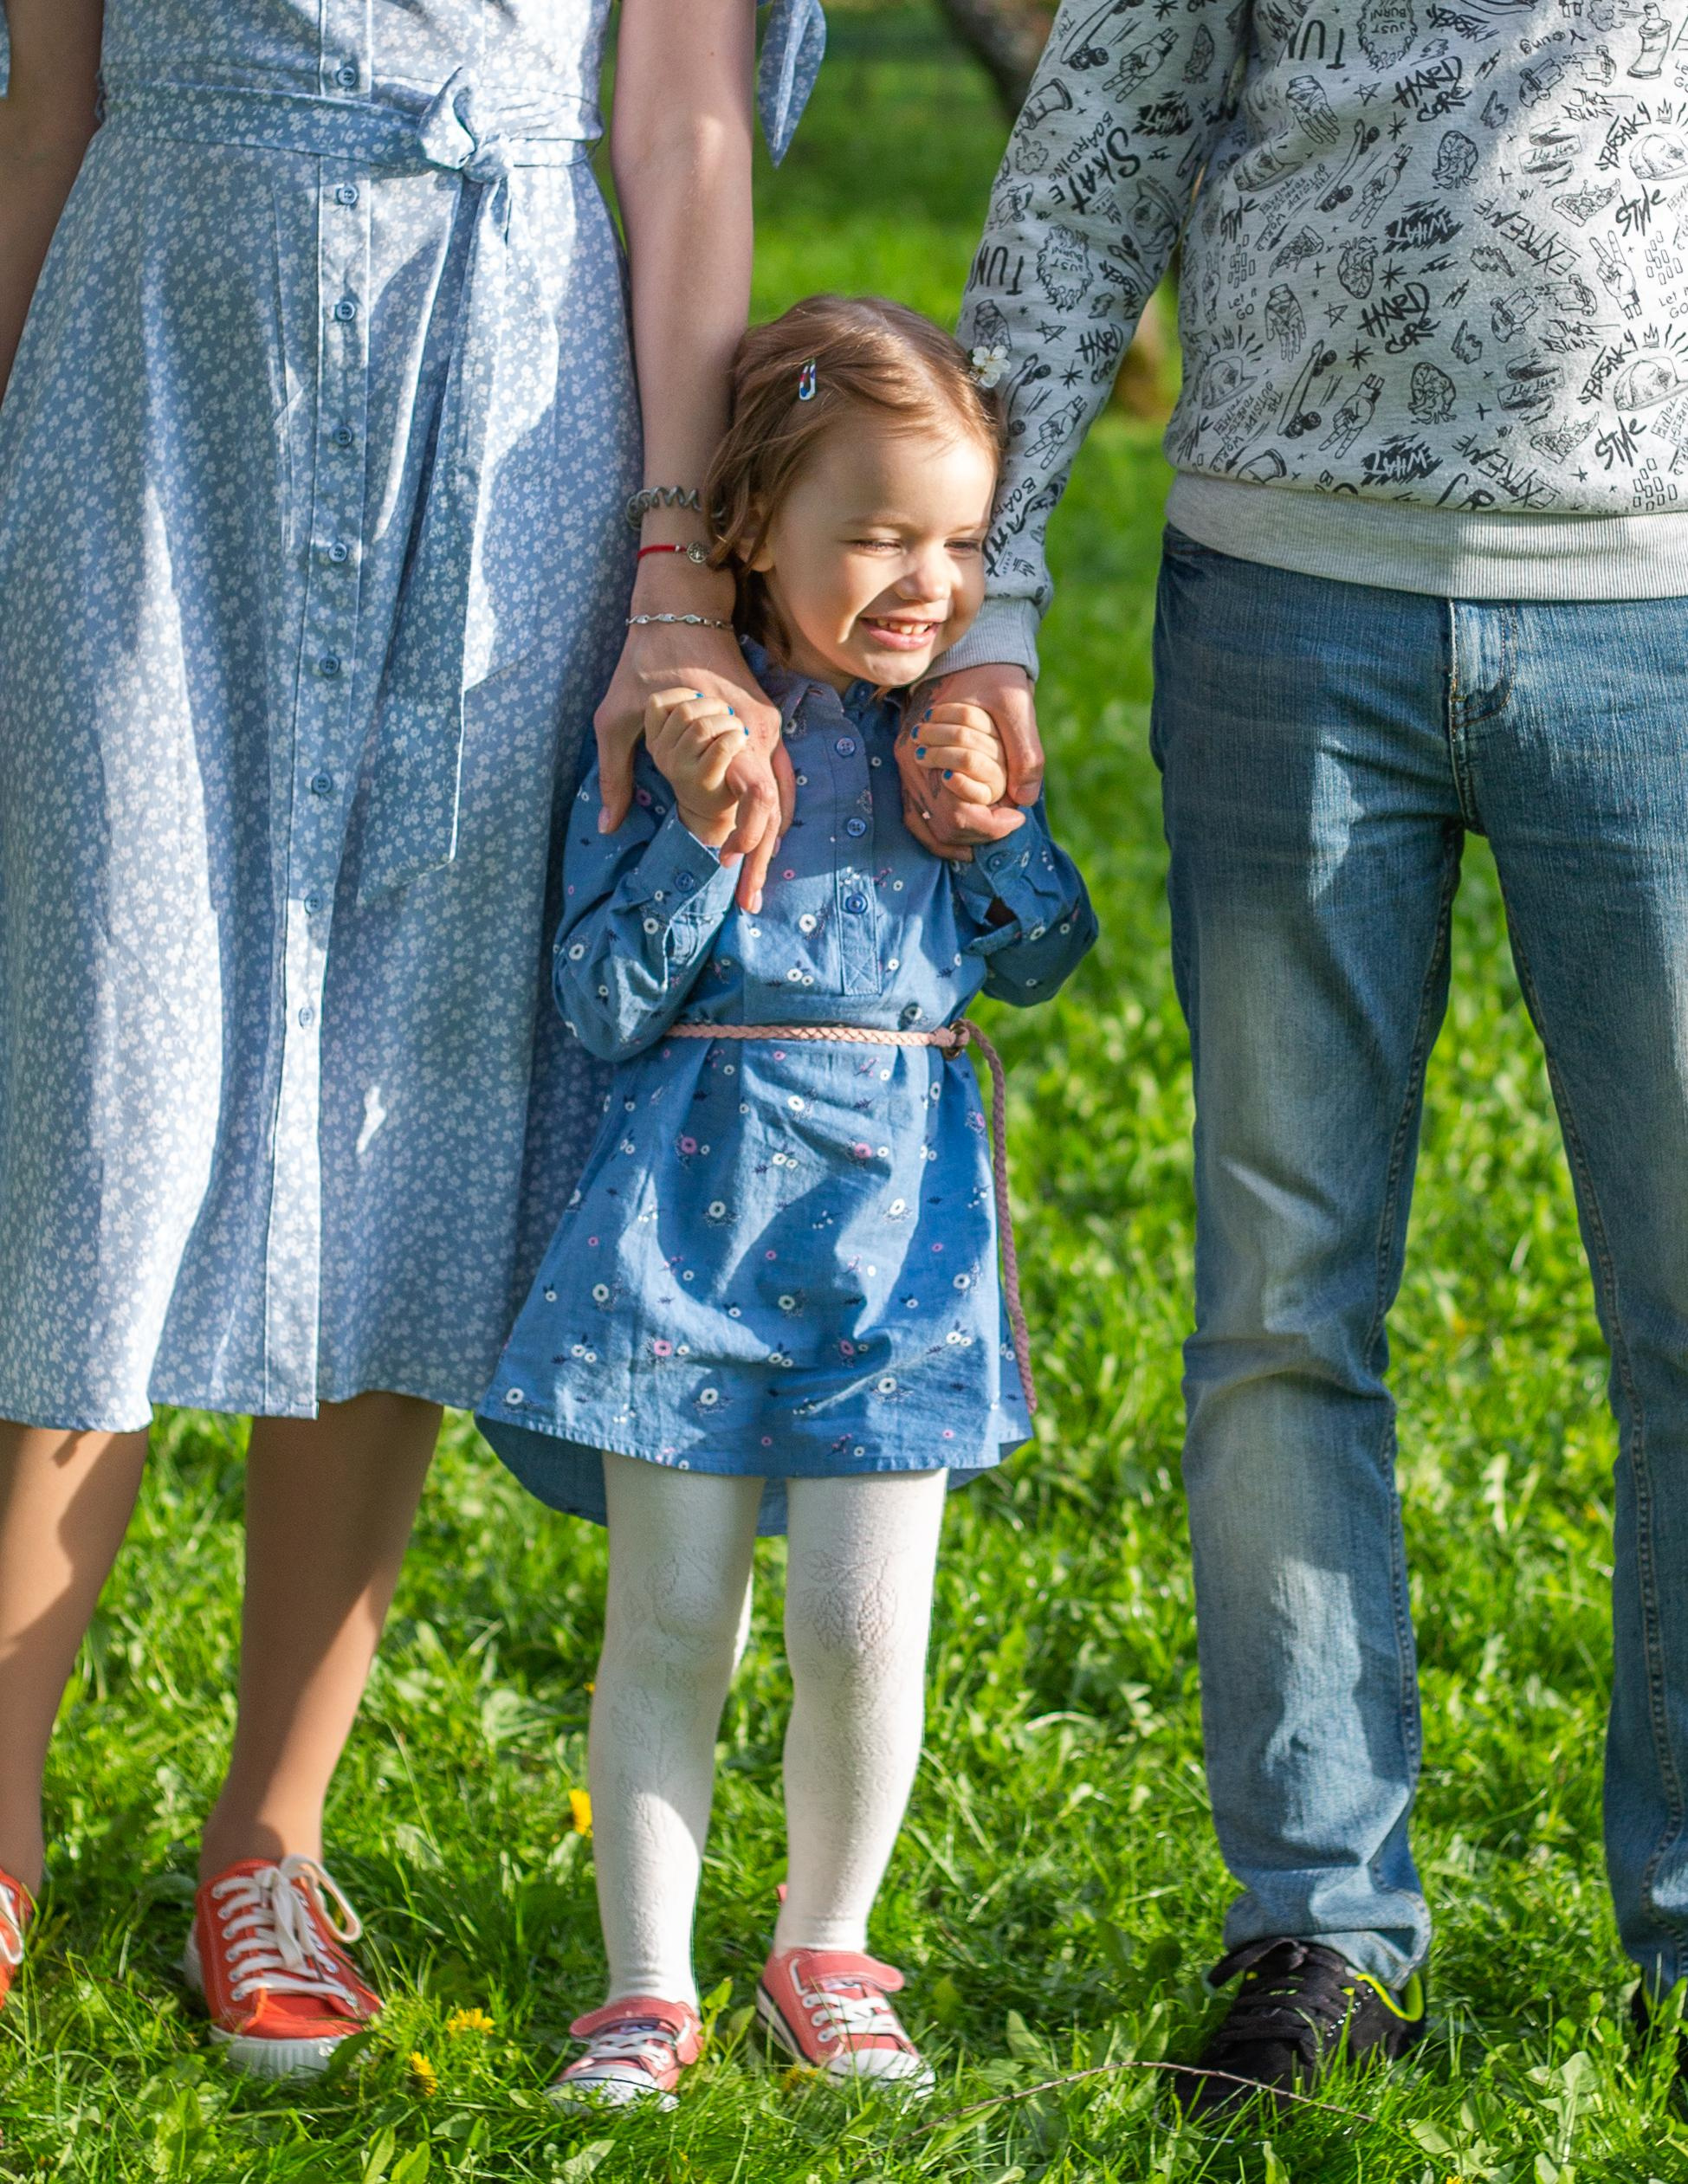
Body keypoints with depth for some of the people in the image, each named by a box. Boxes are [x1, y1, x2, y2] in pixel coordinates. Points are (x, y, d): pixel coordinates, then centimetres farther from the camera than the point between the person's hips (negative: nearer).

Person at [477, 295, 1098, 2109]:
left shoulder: (961, 714, 7)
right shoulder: (681, 714, -4)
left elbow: (1040, 963, 10)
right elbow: (608, 1006, -6)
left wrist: (991, 819, -7)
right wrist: (699, 831, -19)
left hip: (898, 1214, 2)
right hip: (696, 1197, -2)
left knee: (862, 1622, -2)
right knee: (671, 1620, 0)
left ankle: (825, 1952, 19)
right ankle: (647, 1988, 10)